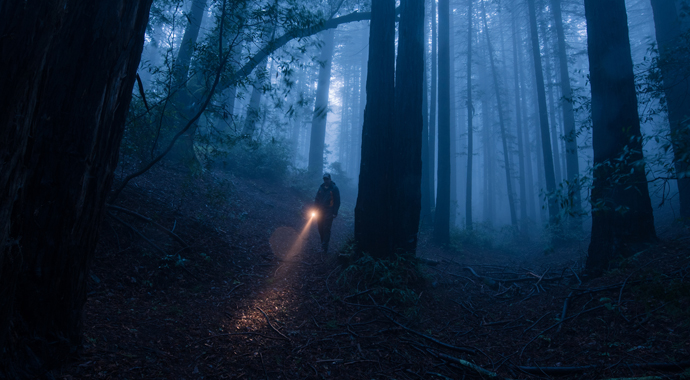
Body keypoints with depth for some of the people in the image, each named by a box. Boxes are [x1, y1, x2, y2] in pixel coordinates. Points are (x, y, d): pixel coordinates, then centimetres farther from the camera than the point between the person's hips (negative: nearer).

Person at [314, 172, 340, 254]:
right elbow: (316, 199, 15)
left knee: (326, 229, -6)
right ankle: (323, 243, 25)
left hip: (329, 213, -5)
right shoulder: (321, 187, 8)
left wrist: (335, 213, -9)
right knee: (320, 229, 9)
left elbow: (337, 202, -5)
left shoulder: (334, 188, -5)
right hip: (320, 212, 5)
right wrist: (315, 209, 6)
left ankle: (325, 247, -2)